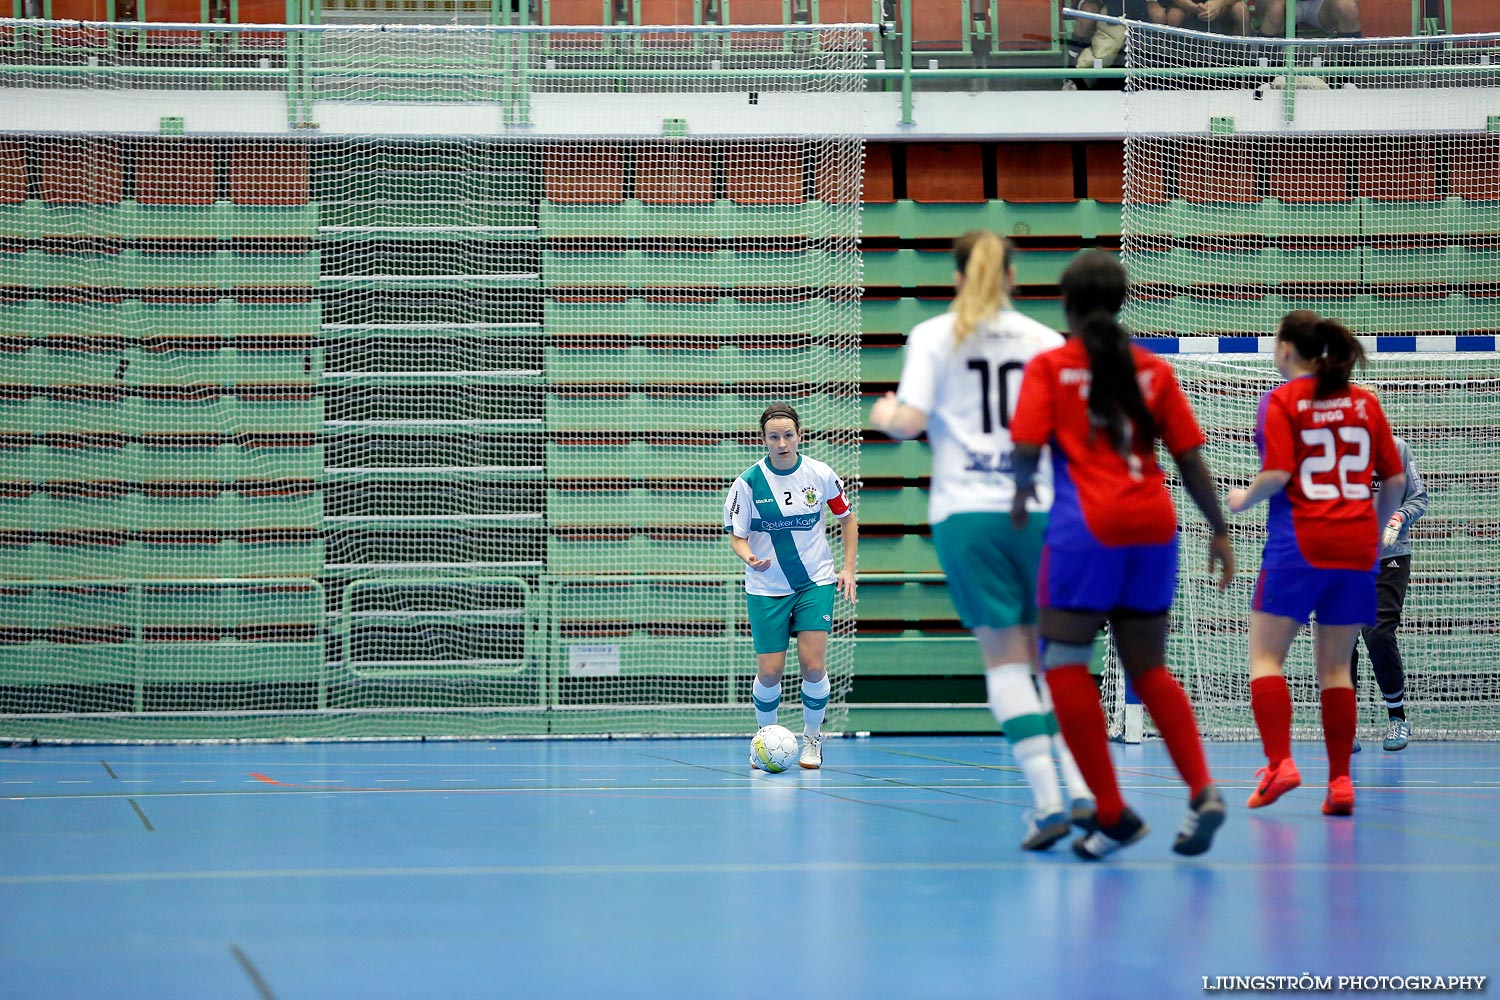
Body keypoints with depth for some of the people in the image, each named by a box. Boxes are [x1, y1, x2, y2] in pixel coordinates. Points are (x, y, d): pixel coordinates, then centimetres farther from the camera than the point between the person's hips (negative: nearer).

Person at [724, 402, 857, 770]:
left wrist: (848, 568, 2)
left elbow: (847, 519, 9)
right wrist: (749, 557, -28)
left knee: (813, 666, -10)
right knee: (769, 672, -4)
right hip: (766, 588, -1)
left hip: (816, 582, 1)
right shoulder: (748, 482, -10)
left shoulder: (820, 475, -6)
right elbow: (737, 536, -6)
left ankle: (812, 738, 13)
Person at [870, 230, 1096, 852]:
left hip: (967, 509, -2)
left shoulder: (934, 336, 2)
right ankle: (1081, 789, -3)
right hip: (1039, 508, 2)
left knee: (1005, 656, -1)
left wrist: (883, 416, 15)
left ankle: (1046, 800, -9)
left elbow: (909, 422, -6)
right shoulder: (1045, 341, 7)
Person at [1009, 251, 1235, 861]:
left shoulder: (1050, 366, 3)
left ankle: (1112, 814, -2)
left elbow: (1027, 449, -6)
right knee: (1148, 670, 15)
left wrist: (1022, 491, 15)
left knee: (1065, 662, 5)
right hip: (1154, 525, 5)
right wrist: (1219, 530, 18)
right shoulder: (1153, 369, 12)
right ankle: (1202, 791, -4)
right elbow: (1190, 457, 10)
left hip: (1087, 526, -4)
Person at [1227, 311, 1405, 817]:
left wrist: (1243, 499, 5)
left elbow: (1277, 475, -14)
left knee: (1266, 657, 3)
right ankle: (1340, 782, 3)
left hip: (1297, 546, -4)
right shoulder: (1365, 401, 9)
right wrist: (1376, 532, 22)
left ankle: (1279, 762, -13)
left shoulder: (1282, 400, -4)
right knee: (1335, 668, 9)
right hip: (1356, 548, 4)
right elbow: (1395, 479, 8)